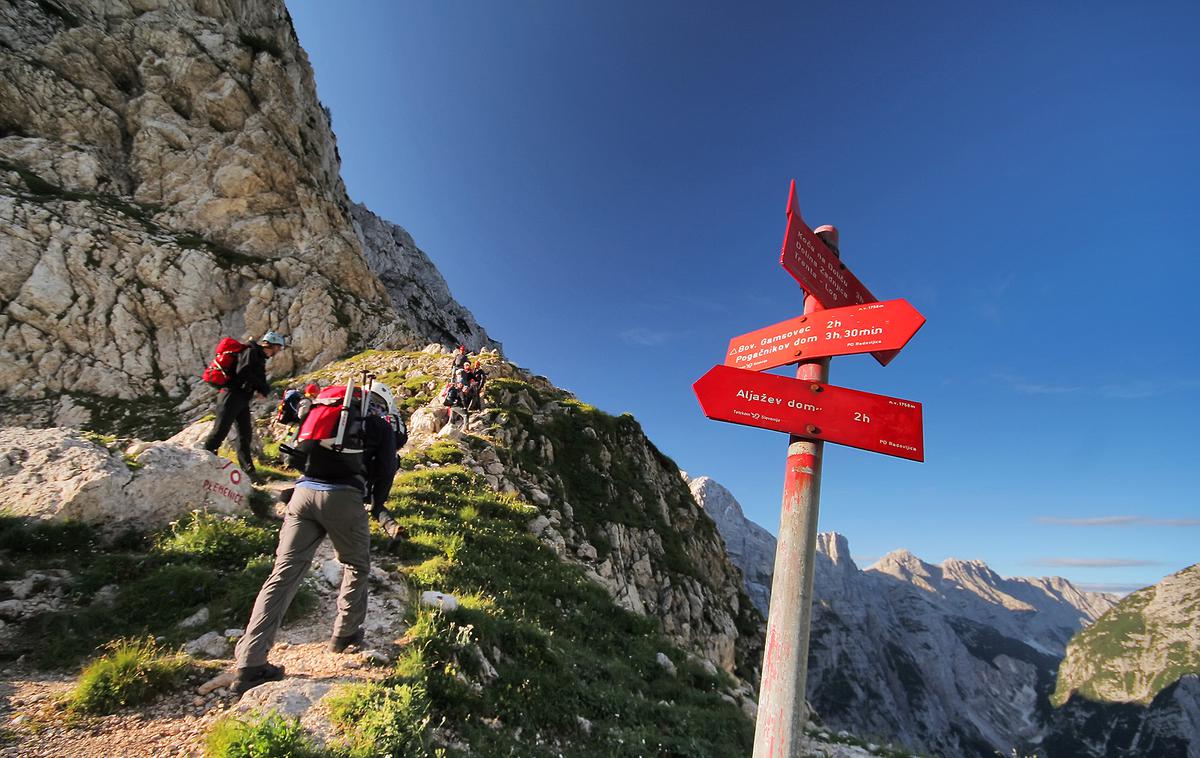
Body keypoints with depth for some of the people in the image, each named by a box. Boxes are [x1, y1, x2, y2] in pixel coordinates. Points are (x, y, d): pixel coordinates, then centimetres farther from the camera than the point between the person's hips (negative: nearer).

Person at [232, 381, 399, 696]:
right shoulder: (378, 425, 14)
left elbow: (297, 456, 28)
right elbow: (385, 469, 8)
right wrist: (378, 501, 26)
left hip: (304, 492, 4)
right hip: (344, 497, -4)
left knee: (284, 573, 2)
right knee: (356, 566, 19)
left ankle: (250, 662, -1)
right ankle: (345, 633, 27)